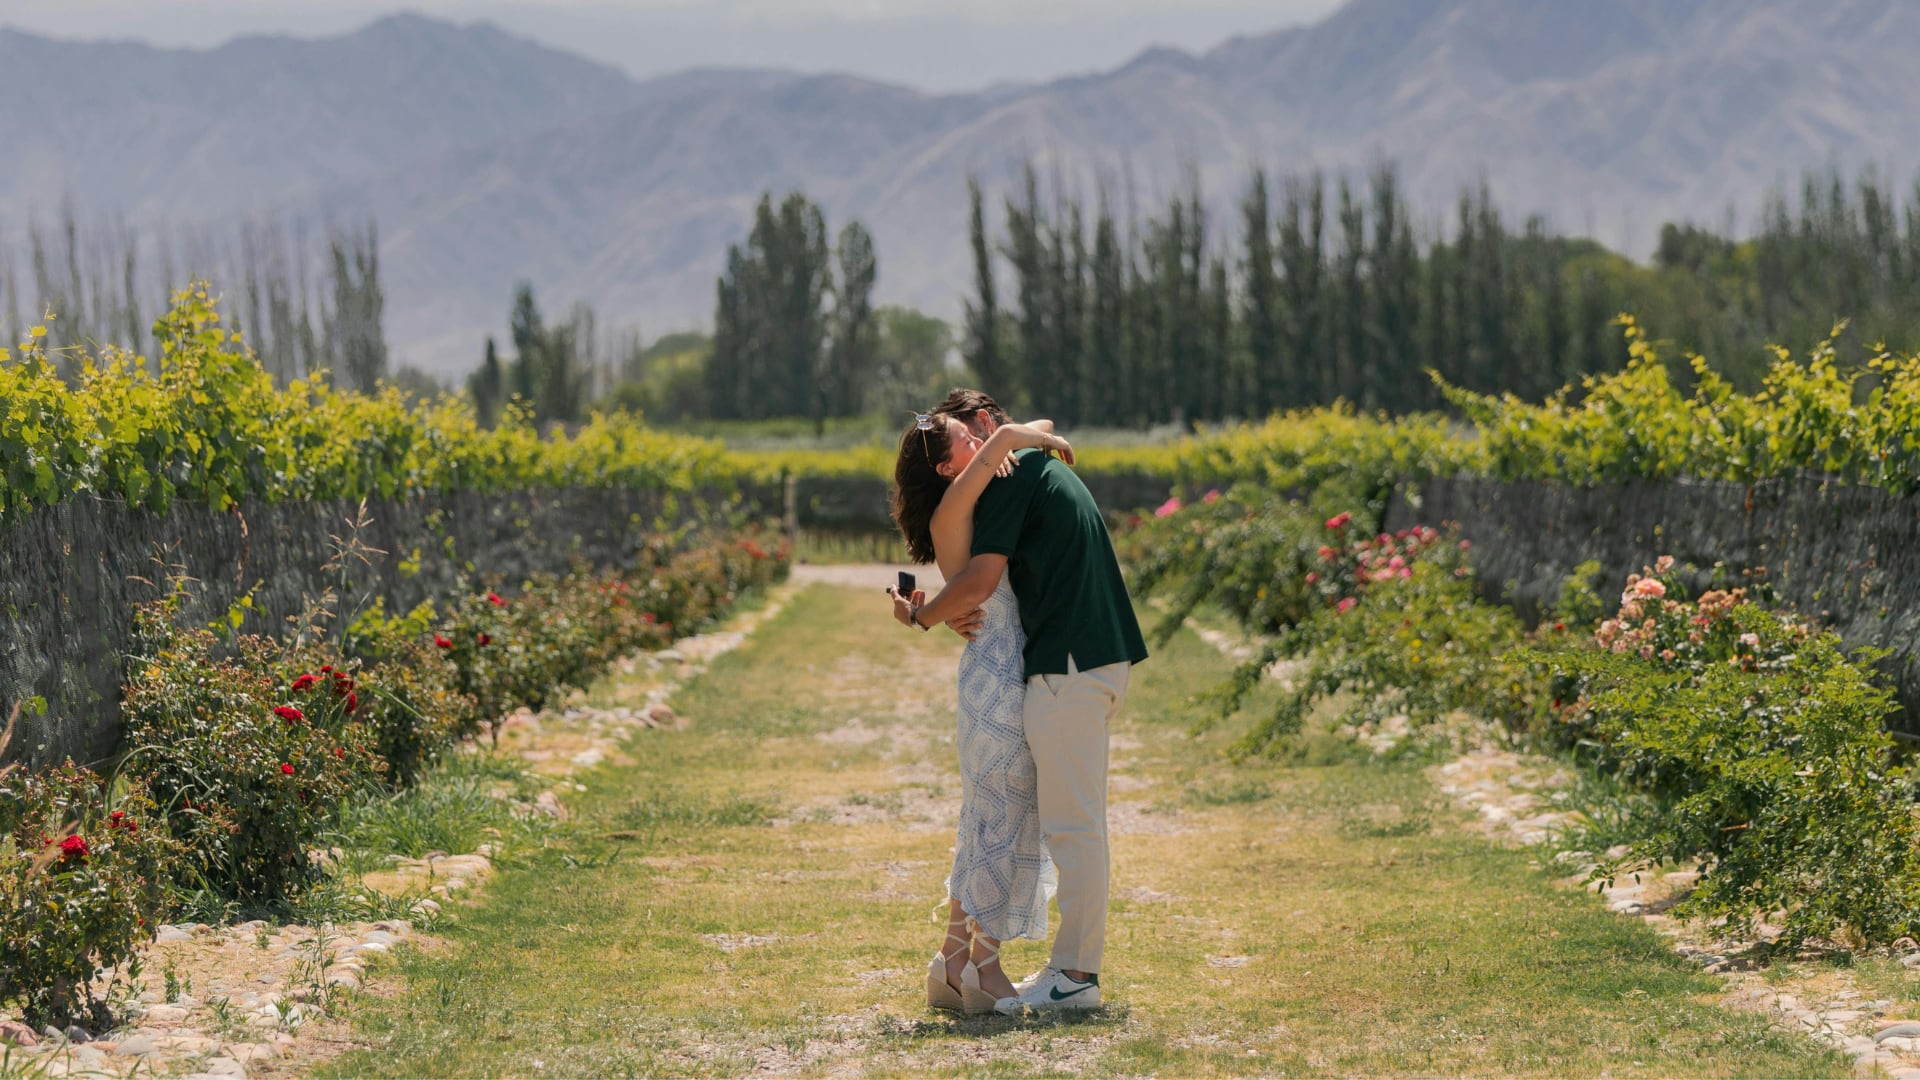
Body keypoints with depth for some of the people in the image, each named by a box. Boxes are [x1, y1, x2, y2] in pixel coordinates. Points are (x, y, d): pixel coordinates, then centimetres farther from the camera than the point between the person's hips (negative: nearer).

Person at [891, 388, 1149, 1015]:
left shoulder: (1014, 473, -8)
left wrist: (919, 616, 4)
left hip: (1069, 670, -10)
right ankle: (1074, 963, 17)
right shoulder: (1049, 470, 23)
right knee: (1073, 823, 13)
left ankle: (1076, 975, -5)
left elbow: (979, 581, -14)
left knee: (1072, 825, -7)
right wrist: (962, 618, 6)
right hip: (1098, 659, 10)